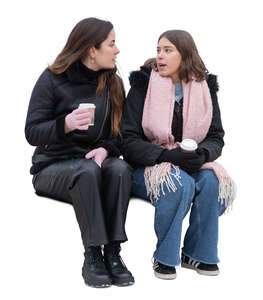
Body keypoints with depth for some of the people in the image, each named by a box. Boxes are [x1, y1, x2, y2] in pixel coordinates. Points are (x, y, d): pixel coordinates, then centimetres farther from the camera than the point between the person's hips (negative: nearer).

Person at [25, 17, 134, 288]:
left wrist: (106, 149, -14)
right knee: (88, 171, -36)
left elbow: (120, 132, 10)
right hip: (52, 167, -3)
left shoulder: (113, 82, 7)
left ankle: (113, 253, -26)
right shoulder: (52, 80, -7)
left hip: (95, 160, 4)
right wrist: (65, 124, -30)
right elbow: (31, 133, -10)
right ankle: (92, 257, -28)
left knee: (120, 168, -30)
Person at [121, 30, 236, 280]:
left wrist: (203, 153, -19)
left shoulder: (204, 88, 5)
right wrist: (167, 156, -23)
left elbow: (216, 137, 4)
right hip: (147, 166, -3)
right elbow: (128, 140, -10)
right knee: (180, 183, -33)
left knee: (212, 182, -28)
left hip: (192, 164, 3)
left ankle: (197, 253, -8)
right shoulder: (143, 86, -5)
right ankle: (164, 257, -15)